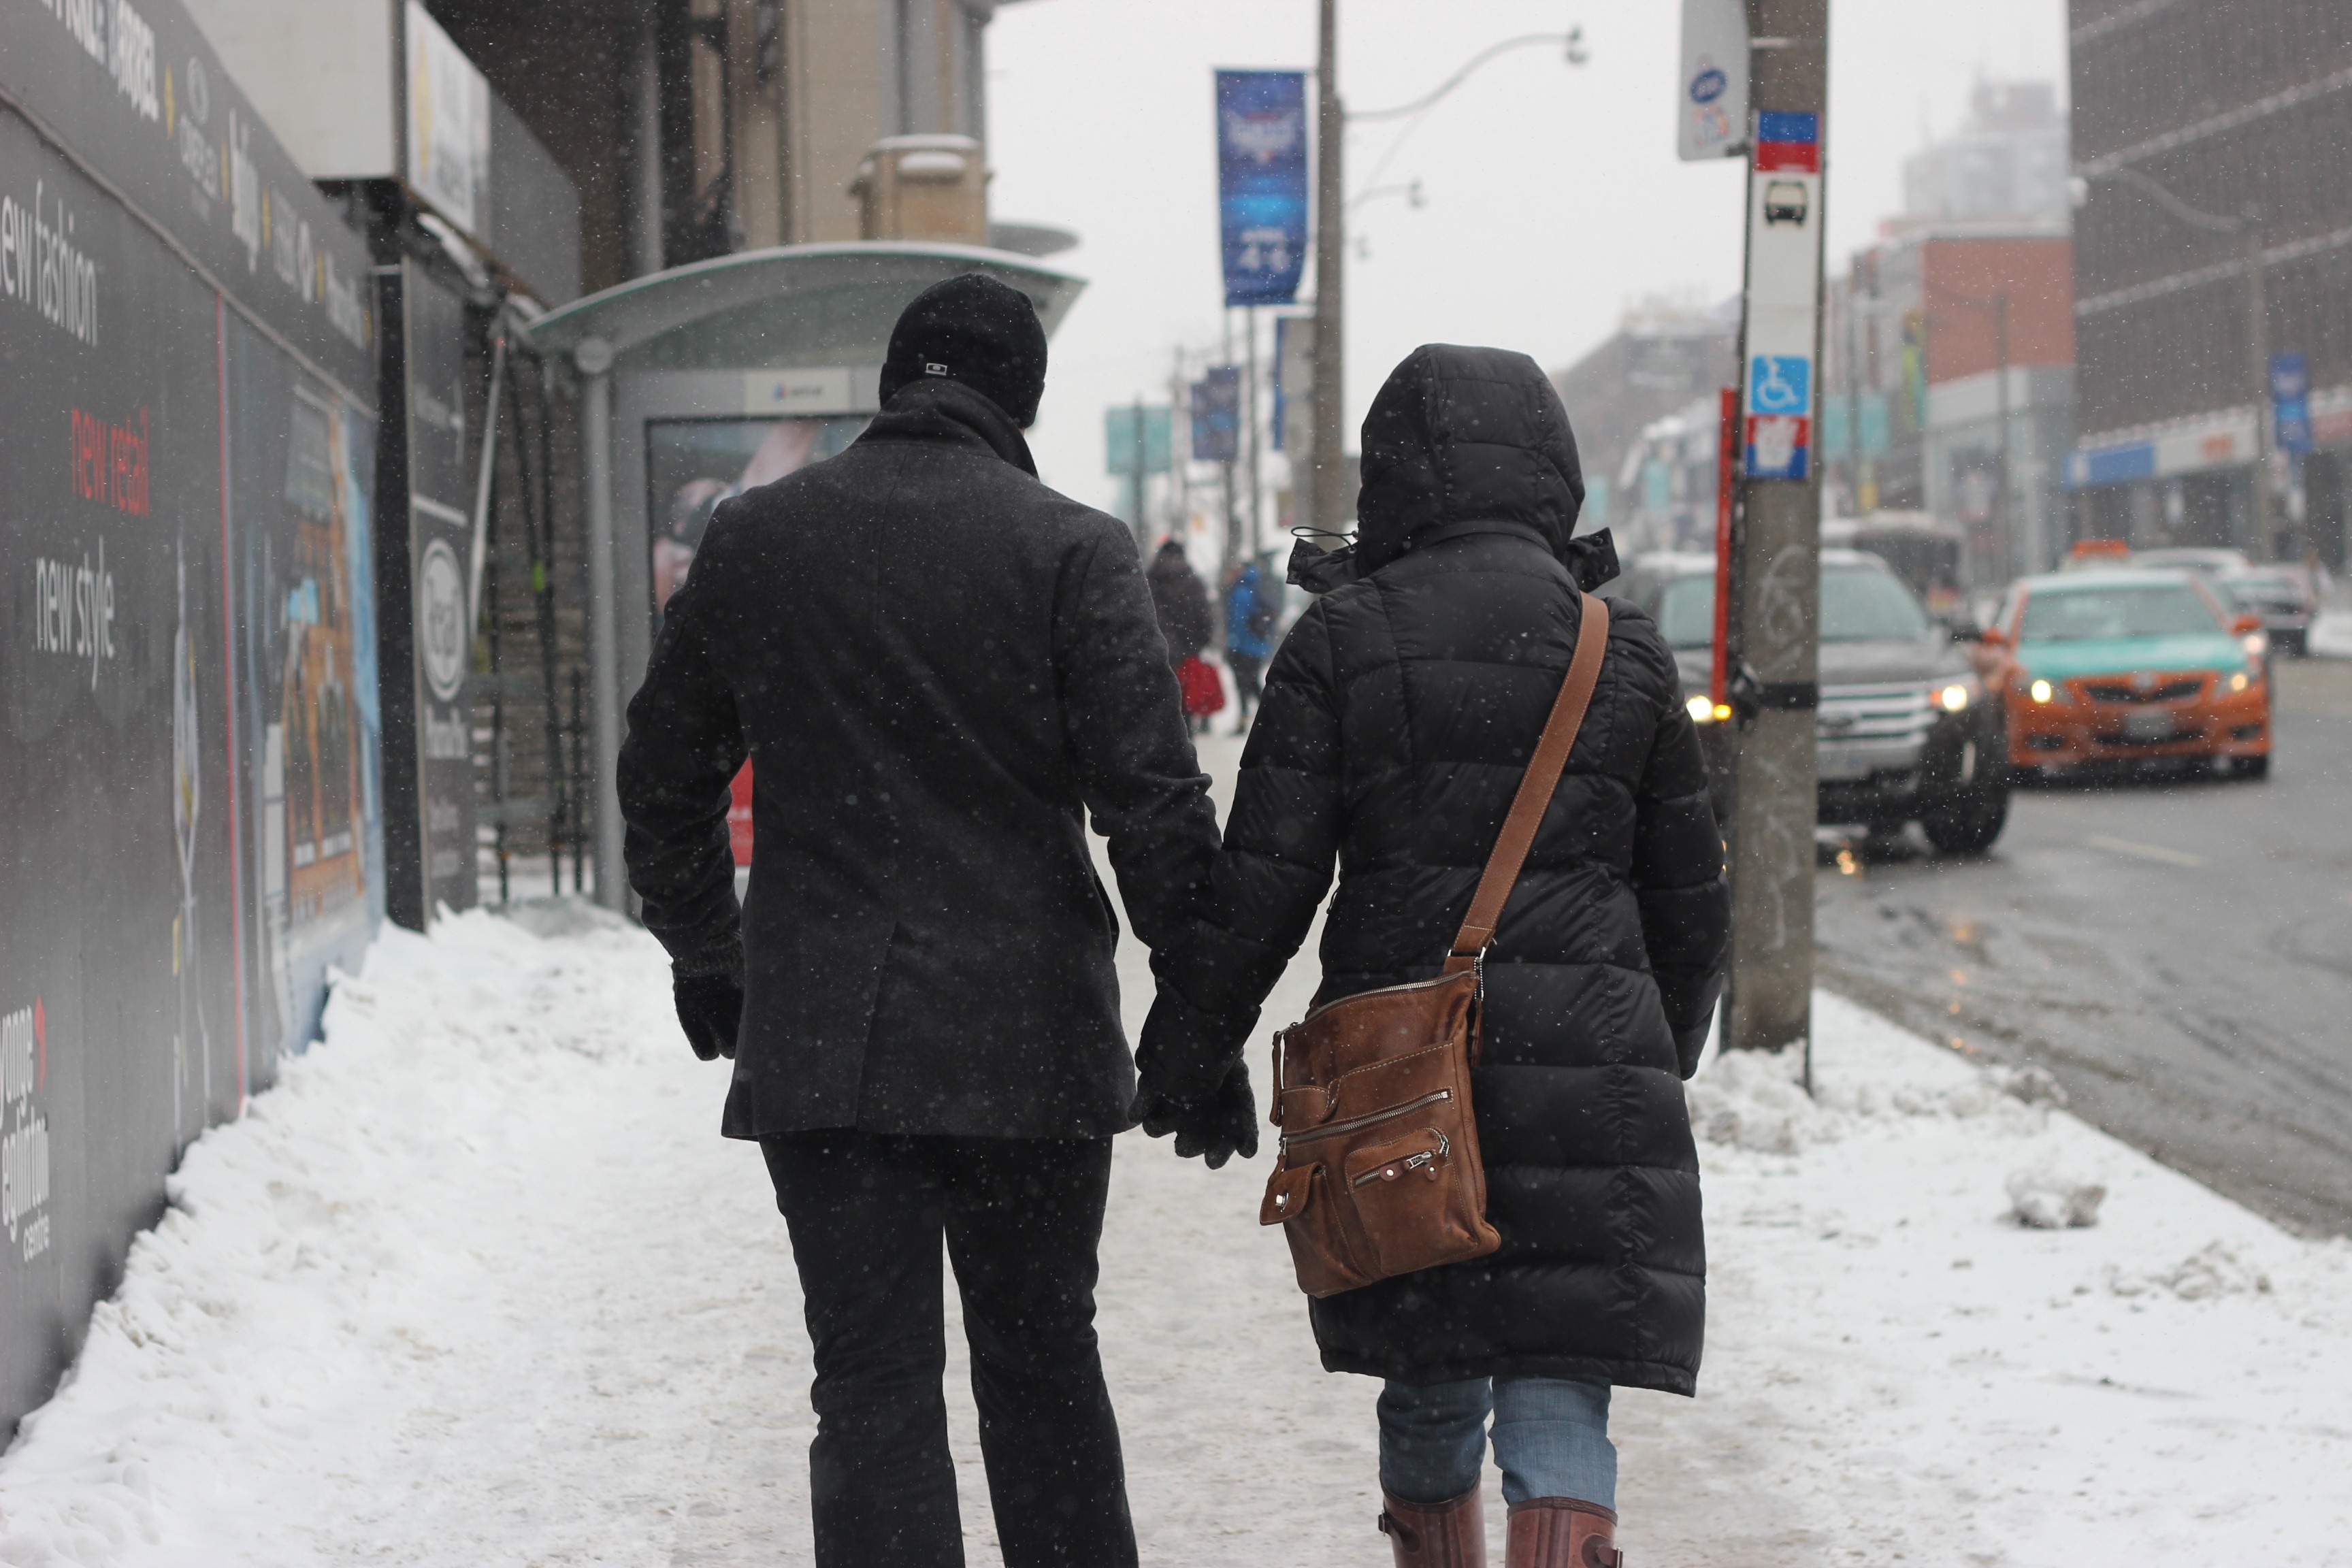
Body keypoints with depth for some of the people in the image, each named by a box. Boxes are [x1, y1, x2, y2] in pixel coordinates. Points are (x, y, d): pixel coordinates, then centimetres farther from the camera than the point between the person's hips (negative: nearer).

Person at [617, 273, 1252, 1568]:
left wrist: (703, 956, 28)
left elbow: (663, 780, 15)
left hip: (818, 1044, 1)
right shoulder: (1073, 551, -4)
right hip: (1028, 1039, -1)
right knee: (1042, 1364, 14)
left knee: (872, 1385, 2)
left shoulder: (750, 540, 6)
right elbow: (1155, 806, -8)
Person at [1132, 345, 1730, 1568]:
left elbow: (1262, 880, -4)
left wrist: (1180, 1059, 6)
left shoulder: (1342, 638, 0)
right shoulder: (1622, 648, 6)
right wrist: (1666, 1047, 30)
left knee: (1428, 1383, 16)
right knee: (1559, 1388, -1)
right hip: (1586, 1051, 0)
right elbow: (1688, 895, 13)